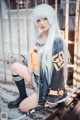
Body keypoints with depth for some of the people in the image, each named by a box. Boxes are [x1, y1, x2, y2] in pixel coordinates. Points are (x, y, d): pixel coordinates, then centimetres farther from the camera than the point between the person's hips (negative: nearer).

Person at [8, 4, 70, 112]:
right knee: (15, 67, 0)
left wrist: (52, 97, -20)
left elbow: (58, 70, -24)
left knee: (23, 107, -3)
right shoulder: (39, 38, 0)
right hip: (37, 79, 7)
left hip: (48, 85, -7)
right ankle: (23, 96, 15)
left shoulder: (56, 41, -24)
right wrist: (30, 78, 18)